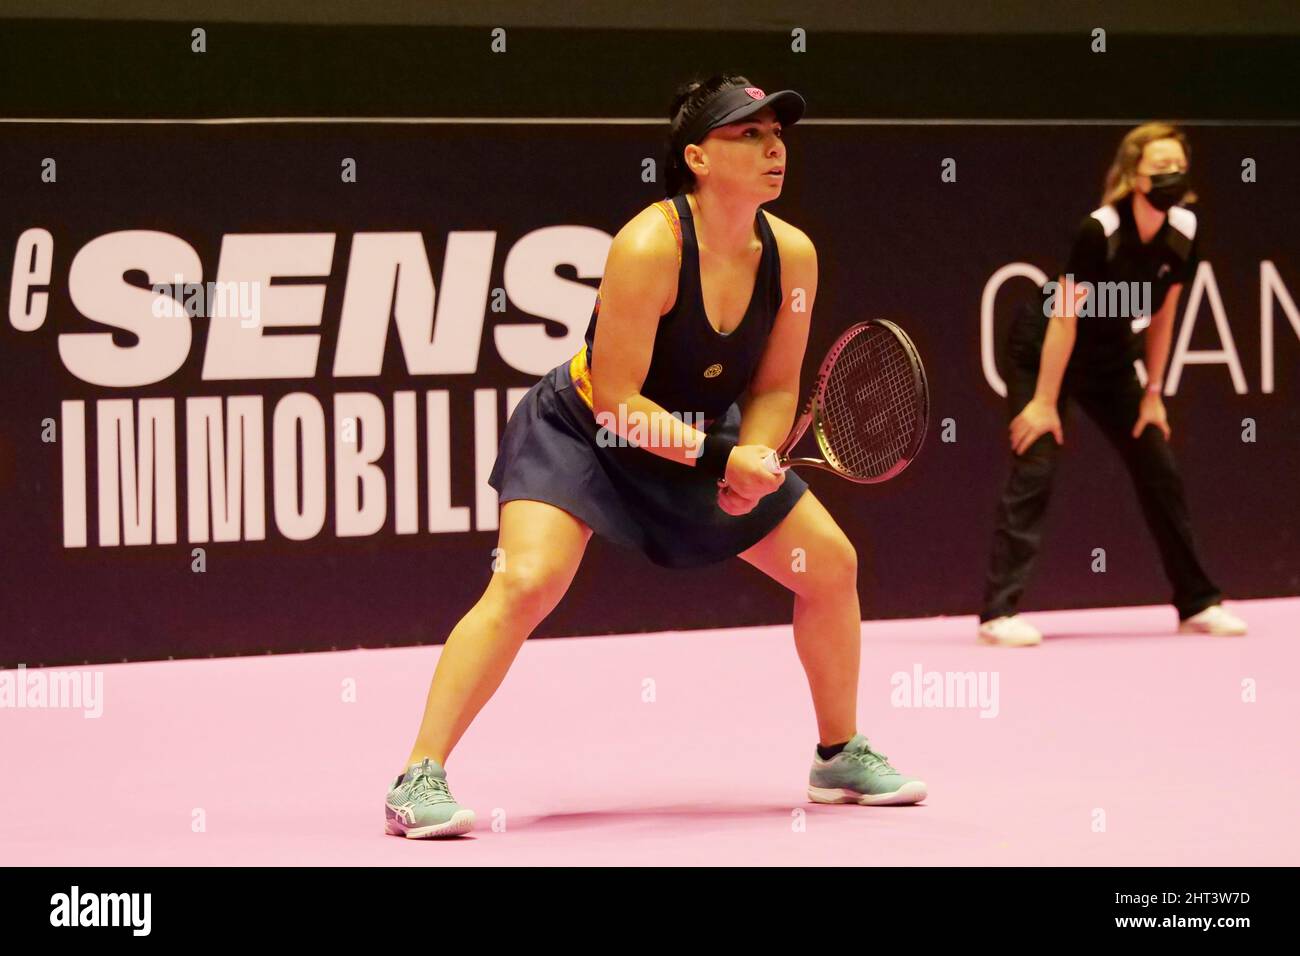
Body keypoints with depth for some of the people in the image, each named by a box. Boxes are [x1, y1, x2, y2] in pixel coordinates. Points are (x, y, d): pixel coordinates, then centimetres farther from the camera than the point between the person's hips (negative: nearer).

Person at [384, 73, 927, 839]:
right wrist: (721, 459, -30)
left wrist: (752, 466, -21)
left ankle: (840, 755, 26)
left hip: (705, 441, 7)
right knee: (527, 581, -28)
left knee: (831, 563, 5)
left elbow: (774, 388, -1)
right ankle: (420, 779, -23)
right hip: (581, 431, -7)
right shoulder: (650, 246, -29)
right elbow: (614, 399, -27)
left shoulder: (792, 255, -11)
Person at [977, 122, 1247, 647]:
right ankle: (998, 612, -17)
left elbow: (1161, 314, 1)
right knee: (1034, 471, -16)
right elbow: (1064, 316, -24)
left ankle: (1196, 604, 16)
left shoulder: (1184, 233, -11)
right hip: (1043, 353, -6)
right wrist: (1045, 402, -21)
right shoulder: (1098, 232, -29)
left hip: (1111, 359, 6)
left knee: (1161, 474, 5)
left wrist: (1153, 394, 3)